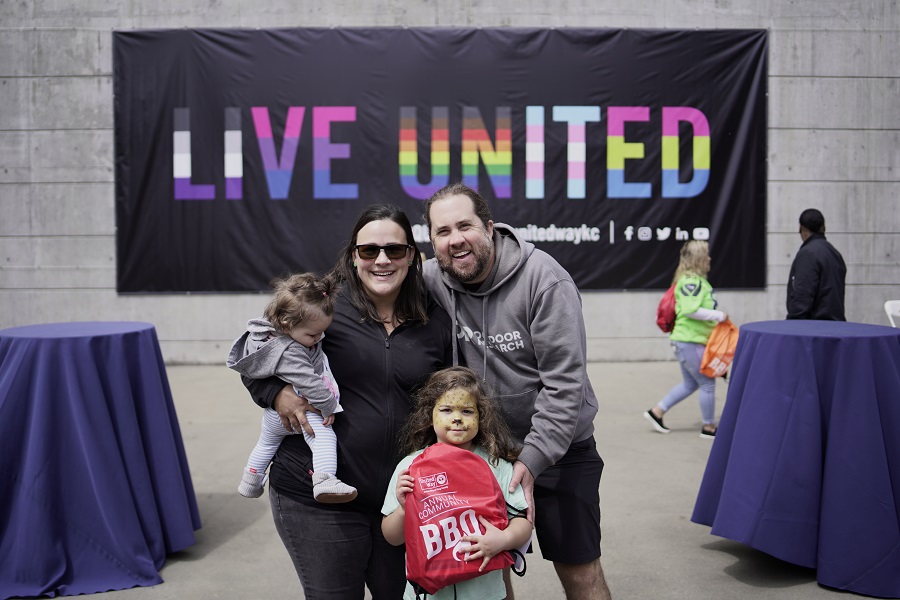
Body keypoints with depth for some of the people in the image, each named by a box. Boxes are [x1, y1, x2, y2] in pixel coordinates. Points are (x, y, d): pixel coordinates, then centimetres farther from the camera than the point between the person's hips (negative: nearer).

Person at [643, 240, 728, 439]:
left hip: (689, 340, 10)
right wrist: (718, 316, -22)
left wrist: (718, 318, 13)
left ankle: (656, 412, 23)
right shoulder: (691, 281, -18)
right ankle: (709, 427, 13)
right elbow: (690, 310, -27)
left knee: (690, 383, 18)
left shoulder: (698, 280, 13)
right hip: (690, 341, -10)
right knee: (707, 383, 0)